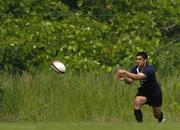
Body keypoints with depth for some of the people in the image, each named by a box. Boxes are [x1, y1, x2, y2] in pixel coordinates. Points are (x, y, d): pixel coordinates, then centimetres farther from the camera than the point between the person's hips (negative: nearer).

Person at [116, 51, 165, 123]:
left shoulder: (149, 69, -35)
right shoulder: (136, 68, -14)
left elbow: (137, 77, -49)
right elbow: (130, 81, -20)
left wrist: (125, 72, -54)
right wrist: (124, 78, -41)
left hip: (155, 93, -4)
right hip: (143, 90, 4)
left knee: (157, 115, 11)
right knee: (137, 102, -28)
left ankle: (161, 120, 50)